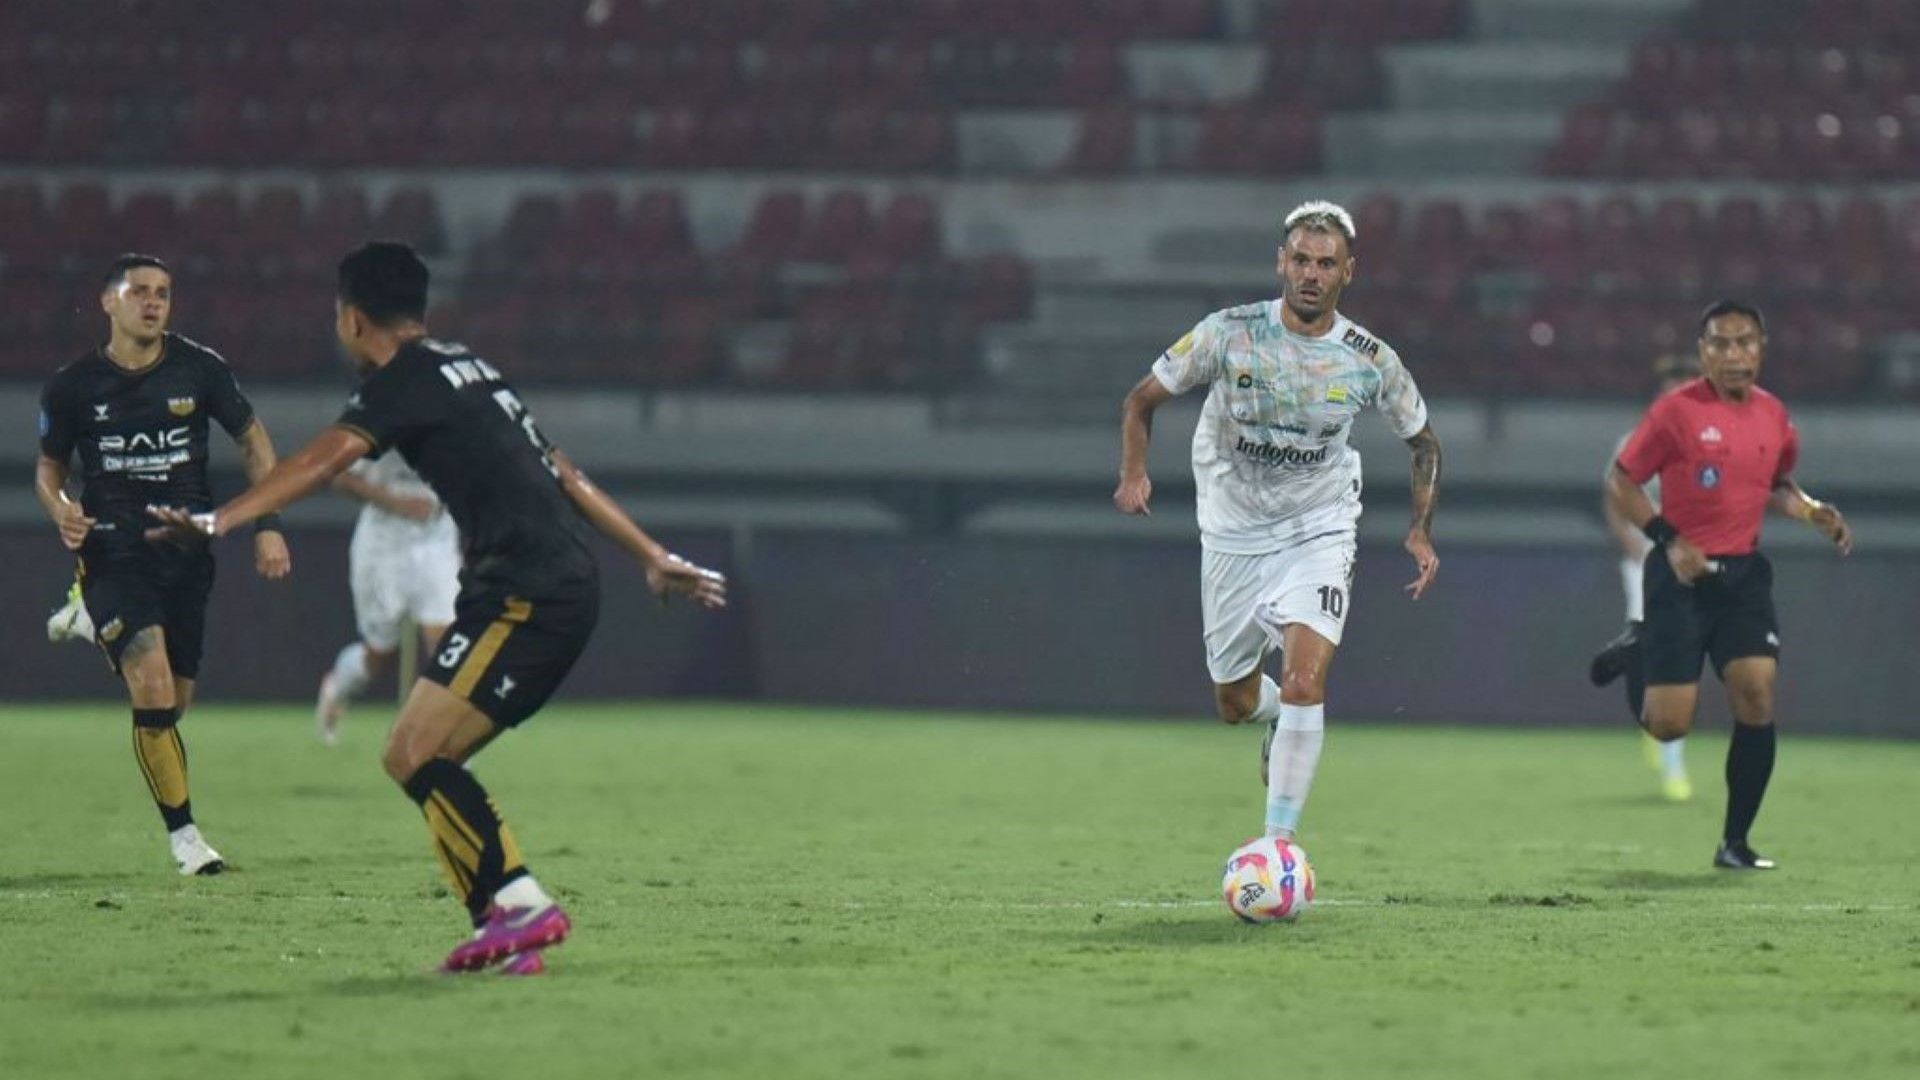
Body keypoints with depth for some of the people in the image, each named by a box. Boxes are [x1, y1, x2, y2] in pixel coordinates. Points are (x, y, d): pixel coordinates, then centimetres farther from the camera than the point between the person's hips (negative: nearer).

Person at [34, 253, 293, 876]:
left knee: (175, 702, 5)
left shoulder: (199, 369, 0)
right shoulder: (73, 387, -2)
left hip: (186, 552, 3)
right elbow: (48, 468, 11)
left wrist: (267, 526, 4)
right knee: (153, 688, -19)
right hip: (113, 557, -3)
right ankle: (182, 833, -8)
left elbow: (252, 440, 11)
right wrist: (61, 511, -11)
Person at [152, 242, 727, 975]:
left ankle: (521, 905, -23)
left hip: (526, 594, -9)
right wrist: (655, 559, 32)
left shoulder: (406, 380, -5)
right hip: (565, 590, 9)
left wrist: (222, 521, -31)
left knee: (416, 756, -15)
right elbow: (565, 476, 28)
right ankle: (506, 935, 4)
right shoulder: (471, 373, 23)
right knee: (416, 760, 9)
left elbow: (323, 459, -21)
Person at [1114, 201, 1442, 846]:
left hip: (1319, 532, -1)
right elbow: (1142, 400, -3)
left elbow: (1423, 441, 7)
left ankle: (1280, 839, -16)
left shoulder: (1371, 361, -11)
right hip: (1234, 533, 1)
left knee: (1304, 679, -22)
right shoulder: (1230, 334, -14)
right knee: (1234, 704, 11)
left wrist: (1421, 531, -5)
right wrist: (1134, 473, -21)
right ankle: (1279, 720, 49)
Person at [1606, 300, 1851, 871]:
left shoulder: (1773, 415, 7)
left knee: (1756, 690, -14)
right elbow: (1620, 484, -5)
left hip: (1743, 572, 4)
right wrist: (1669, 540, -17)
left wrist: (1814, 513, 4)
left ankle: (1736, 841, -1)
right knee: (1668, 725, -9)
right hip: (1682, 572, -4)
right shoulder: (1677, 410, -9)